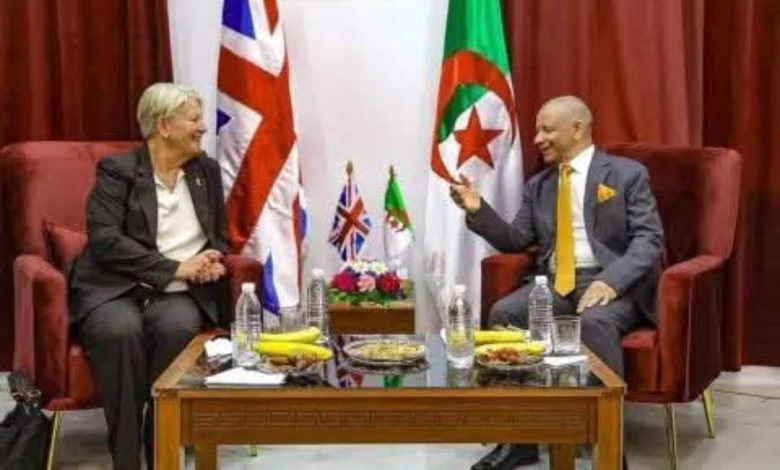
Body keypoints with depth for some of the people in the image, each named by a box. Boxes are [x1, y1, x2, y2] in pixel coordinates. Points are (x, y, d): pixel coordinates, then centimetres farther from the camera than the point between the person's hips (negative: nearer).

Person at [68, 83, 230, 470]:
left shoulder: (207, 170, 14)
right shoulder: (117, 170, -2)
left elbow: (220, 236, 22)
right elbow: (104, 240, -14)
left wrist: (212, 262, -3)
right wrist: (175, 267, -18)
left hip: (179, 293, 3)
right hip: (113, 288, -3)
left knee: (178, 328, -33)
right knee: (120, 331, -37)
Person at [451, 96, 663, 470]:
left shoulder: (627, 174, 2)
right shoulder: (538, 185, 19)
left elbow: (649, 241, -7)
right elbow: (516, 241, 17)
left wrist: (610, 281, -24)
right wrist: (478, 210, 0)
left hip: (610, 283, -5)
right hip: (554, 282, 5)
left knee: (593, 322, -37)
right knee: (503, 312, -22)